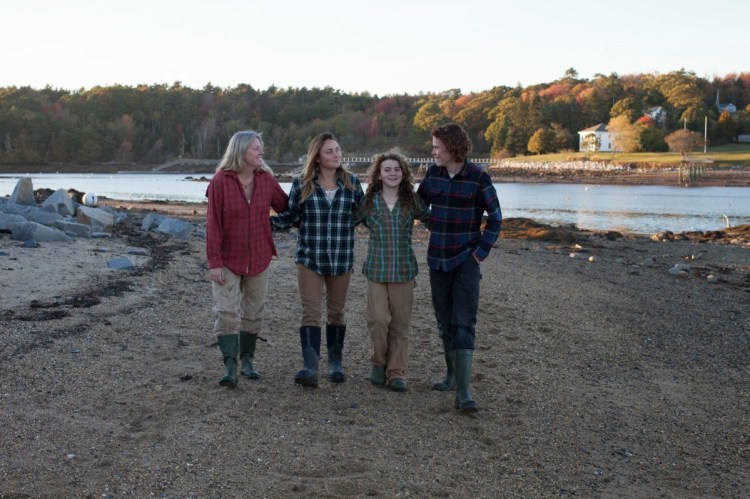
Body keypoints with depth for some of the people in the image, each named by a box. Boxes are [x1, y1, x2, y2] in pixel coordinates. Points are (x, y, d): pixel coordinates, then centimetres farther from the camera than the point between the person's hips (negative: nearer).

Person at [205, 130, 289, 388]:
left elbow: (286, 208, 7)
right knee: (226, 312, -8)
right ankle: (230, 367, -7)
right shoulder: (220, 181, -12)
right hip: (228, 259, -3)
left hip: (258, 258, 3)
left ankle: (247, 360, 25)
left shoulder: (267, 179, -3)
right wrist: (214, 262, -16)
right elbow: (213, 224, -13)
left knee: (253, 312, 11)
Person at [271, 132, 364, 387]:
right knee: (311, 312, -8)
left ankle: (335, 362, 27)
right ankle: (310, 367, -11)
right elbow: (290, 217, 2)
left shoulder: (351, 182, 1)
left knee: (336, 312, 13)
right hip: (309, 259, -1)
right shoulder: (301, 184, -2)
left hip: (341, 260, 2)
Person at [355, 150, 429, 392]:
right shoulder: (368, 201, 2)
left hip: (404, 270, 1)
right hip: (376, 269, -1)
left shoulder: (412, 201, 3)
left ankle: (397, 373, 13)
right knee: (378, 320, -9)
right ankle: (379, 363, 15)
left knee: (400, 324, 3)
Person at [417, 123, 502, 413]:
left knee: (464, 324, -11)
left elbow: (495, 217, -4)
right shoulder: (433, 173, 3)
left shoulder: (478, 177, -9)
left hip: (466, 259, -5)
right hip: (437, 258, 5)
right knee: (444, 322, 12)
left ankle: (463, 393, -14)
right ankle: (453, 375, 29)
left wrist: (481, 251, -9)